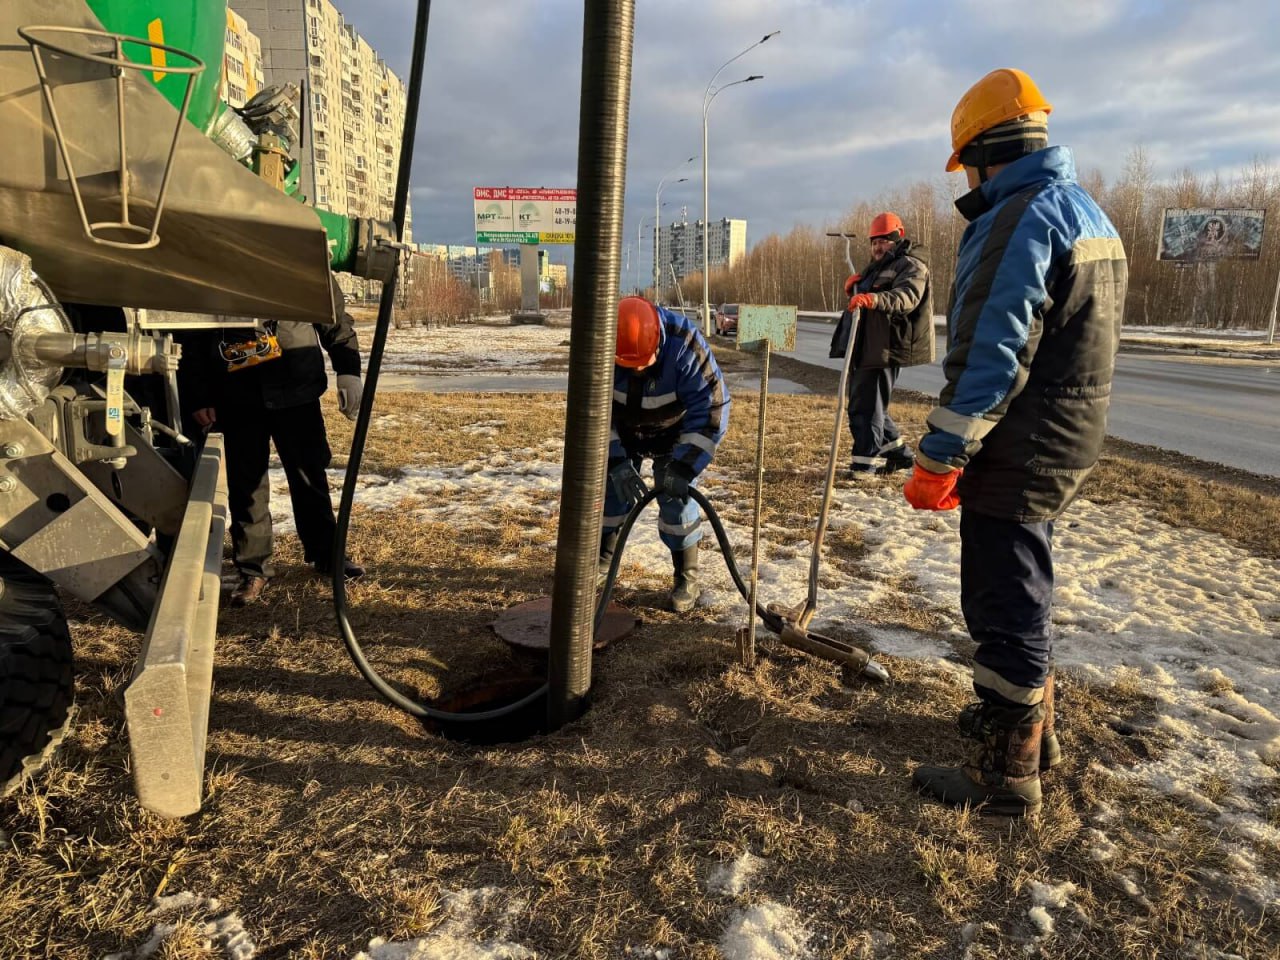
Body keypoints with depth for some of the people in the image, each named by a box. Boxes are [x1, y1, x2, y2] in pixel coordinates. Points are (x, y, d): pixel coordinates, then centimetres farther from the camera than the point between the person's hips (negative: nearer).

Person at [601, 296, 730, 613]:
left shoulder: (685, 345, -37)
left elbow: (711, 409, -32)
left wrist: (682, 468, -36)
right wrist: (617, 461, -31)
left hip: (673, 434, -2)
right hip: (622, 433, 3)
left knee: (677, 497, -11)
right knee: (609, 488, 2)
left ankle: (687, 580, 5)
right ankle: (602, 560, 27)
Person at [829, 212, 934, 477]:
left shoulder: (911, 266, -6)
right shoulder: (878, 268, 25)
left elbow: (907, 296, -27)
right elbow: (861, 302, 32)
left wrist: (875, 299, -46)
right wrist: (853, 290, 9)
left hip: (886, 349, -10)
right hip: (866, 348, 10)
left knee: (866, 405, -12)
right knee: (863, 403, 14)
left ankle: (865, 462, -6)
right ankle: (899, 454, 25)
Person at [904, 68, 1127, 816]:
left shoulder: (1021, 219, -17)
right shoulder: (1093, 216, 15)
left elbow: (989, 357, -24)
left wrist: (939, 459, -20)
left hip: (1015, 455, -10)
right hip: (1067, 446, 10)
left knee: (1005, 606, 0)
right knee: (1022, 591, 22)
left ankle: (1009, 773, 13)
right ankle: (1031, 721, 38)